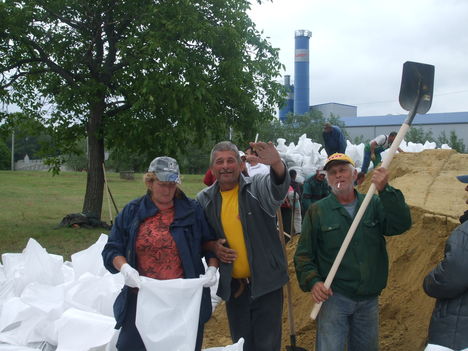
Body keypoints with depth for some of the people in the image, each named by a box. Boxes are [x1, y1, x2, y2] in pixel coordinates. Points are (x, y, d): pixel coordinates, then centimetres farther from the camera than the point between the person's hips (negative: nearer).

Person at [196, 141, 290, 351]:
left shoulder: (257, 187, -8)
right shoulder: (204, 199, 3)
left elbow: (278, 186, -32)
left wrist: (276, 164, -53)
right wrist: (211, 246, -8)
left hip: (265, 282, -3)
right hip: (232, 285, 4)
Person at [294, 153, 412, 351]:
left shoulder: (374, 205, 5)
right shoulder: (317, 211, 1)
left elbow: (402, 224, -13)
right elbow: (303, 254, 0)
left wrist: (385, 191, -25)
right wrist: (312, 282, -16)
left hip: (369, 298, 3)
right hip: (333, 297, -3)